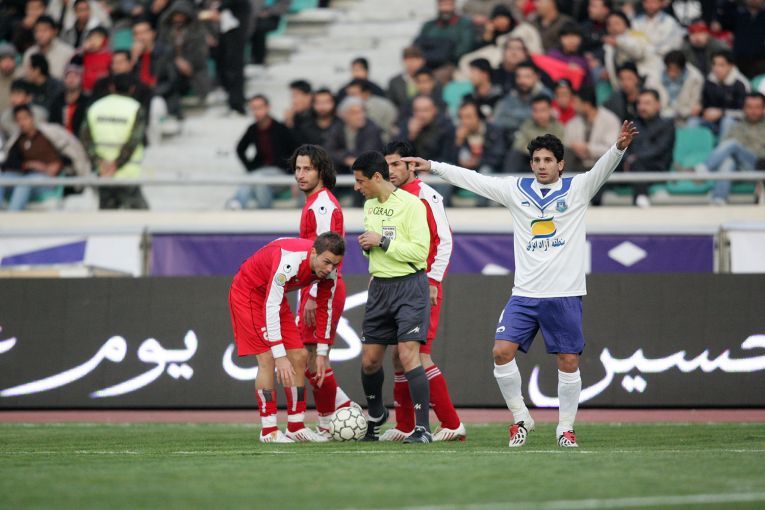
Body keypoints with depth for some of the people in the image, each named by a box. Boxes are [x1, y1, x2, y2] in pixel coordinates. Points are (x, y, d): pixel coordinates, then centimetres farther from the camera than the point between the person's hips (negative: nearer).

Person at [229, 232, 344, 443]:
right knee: (267, 358, -17)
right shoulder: (289, 260, -38)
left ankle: (296, 427, 6)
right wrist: (280, 356, -40)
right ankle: (269, 431, -13)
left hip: (276, 297, 8)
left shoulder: (329, 270, -15)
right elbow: (271, 307, -39)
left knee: (299, 356, 1)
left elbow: (325, 308, 1)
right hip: (248, 293, -8)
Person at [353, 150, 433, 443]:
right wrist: (367, 246, 1)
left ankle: (423, 428, -15)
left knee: (408, 354, -17)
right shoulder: (369, 206, 12)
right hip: (379, 287, 7)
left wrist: (382, 241, -18)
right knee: (369, 360, 10)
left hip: (409, 285, -7)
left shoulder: (411, 204, -12)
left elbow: (420, 250, -19)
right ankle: (375, 417, 34)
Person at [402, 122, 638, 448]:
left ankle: (565, 428, 13)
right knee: (502, 351, -10)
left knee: (568, 361, -2)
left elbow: (602, 170, -13)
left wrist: (619, 148, -32)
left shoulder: (577, 188, 3)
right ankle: (520, 418, 6)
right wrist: (433, 167, 13)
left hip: (565, 295, -2)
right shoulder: (516, 189, 10)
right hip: (524, 294, 2)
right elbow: (472, 179, 14)